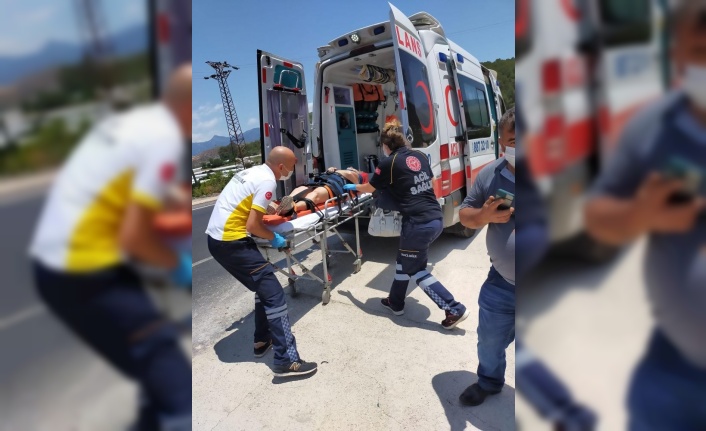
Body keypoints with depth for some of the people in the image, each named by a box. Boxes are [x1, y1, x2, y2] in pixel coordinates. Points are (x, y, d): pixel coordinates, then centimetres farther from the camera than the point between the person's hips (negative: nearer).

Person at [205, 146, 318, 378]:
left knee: (264, 286, 19)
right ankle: (286, 361, -4)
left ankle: (262, 340, 29)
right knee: (274, 294, -7)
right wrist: (274, 238, -3)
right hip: (231, 242, -10)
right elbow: (252, 225, -19)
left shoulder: (252, 171, 14)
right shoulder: (267, 181, -14)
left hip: (217, 238, 10)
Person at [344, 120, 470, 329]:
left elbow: (370, 188, 9)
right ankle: (396, 303, 36)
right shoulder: (420, 156, 12)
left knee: (416, 270, 10)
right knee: (404, 260, 22)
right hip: (436, 219, 8)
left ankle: (455, 309, 12)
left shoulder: (388, 163, -6)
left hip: (418, 224, -8)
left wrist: (352, 187, 28)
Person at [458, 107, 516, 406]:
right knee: (489, 341, 23)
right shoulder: (489, 175, -6)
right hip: (501, 284, 3)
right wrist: (485, 215, -20)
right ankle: (488, 382, 52)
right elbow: (465, 215, 2)